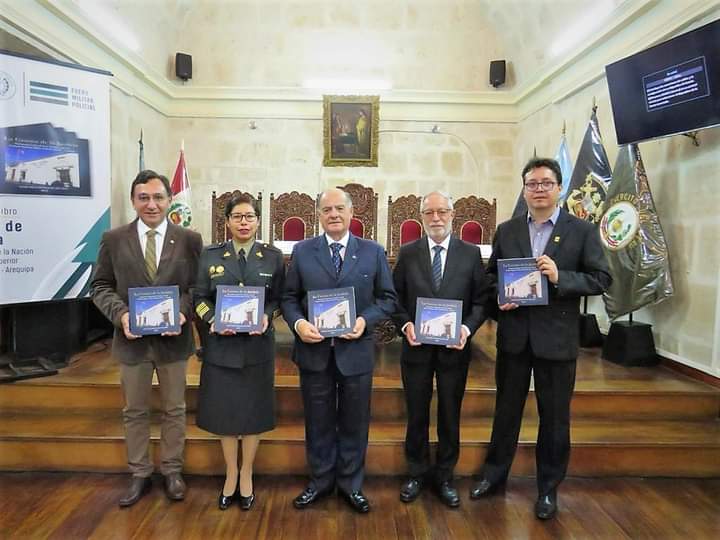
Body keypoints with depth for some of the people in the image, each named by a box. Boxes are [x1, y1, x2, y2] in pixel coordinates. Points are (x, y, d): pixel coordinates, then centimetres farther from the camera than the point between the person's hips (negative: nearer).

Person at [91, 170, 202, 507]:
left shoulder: (190, 240, -2)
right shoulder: (113, 239, 0)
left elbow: (199, 286, -2)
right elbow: (100, 286, 1)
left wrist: (183, 312, -20)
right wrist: (121, 314, -16)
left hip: (173, 338, -1)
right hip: (132, 339, 1)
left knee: (174, 410, 13)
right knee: (134, 412, 15)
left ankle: (172, 472, 31)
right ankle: (140, 475, 33)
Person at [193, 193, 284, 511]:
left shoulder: (273, 256, 2)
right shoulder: (210, 255, 4)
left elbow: (279, 299, 4)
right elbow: (200, 298, 3)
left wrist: (266, 316, -16)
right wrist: (213, 320, -15)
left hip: (258, 345, 0)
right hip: (221, 344, 1)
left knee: (253, 410, 9)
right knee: (225, 410, 10)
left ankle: (246, 474, 30)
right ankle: (230, 475, 30)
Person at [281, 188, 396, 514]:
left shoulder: (373, 252, 1)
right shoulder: (302, 251, 2)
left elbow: (387, 298, 2)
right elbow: (289, 298, 4)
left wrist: (365, 320, -15)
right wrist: (298, 323, -15)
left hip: (356, 351, 0)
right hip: (314, 350, 1)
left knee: (354, 423, 13)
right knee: (318, 422, 14)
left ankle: (351, 484, 33)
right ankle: (320, 481, 35)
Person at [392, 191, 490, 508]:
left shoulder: (471, 254, 0)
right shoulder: (408, 253, 1)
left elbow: (481, 300, 0)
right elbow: (395, 298, 3)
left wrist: (468, 328, -15)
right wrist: (405, 324, -13)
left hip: (454, 348, 0)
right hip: (417, 347, 0)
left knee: (450, 415, 12)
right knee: (416, 414, 13)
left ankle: (444, 477, 31)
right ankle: (416, 474, 32)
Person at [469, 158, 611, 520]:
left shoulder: (582, 231, -3)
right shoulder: (506, 231, 5)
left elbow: (601, 280, -6)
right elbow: (490, 276, 10)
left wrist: (560, 277, -22)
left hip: (556, 337, -2)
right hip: (513, 335, 2)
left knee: (554, 416, 11)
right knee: (506, 409, 16)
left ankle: (548, 487, 31)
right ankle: (495, 474, 34)